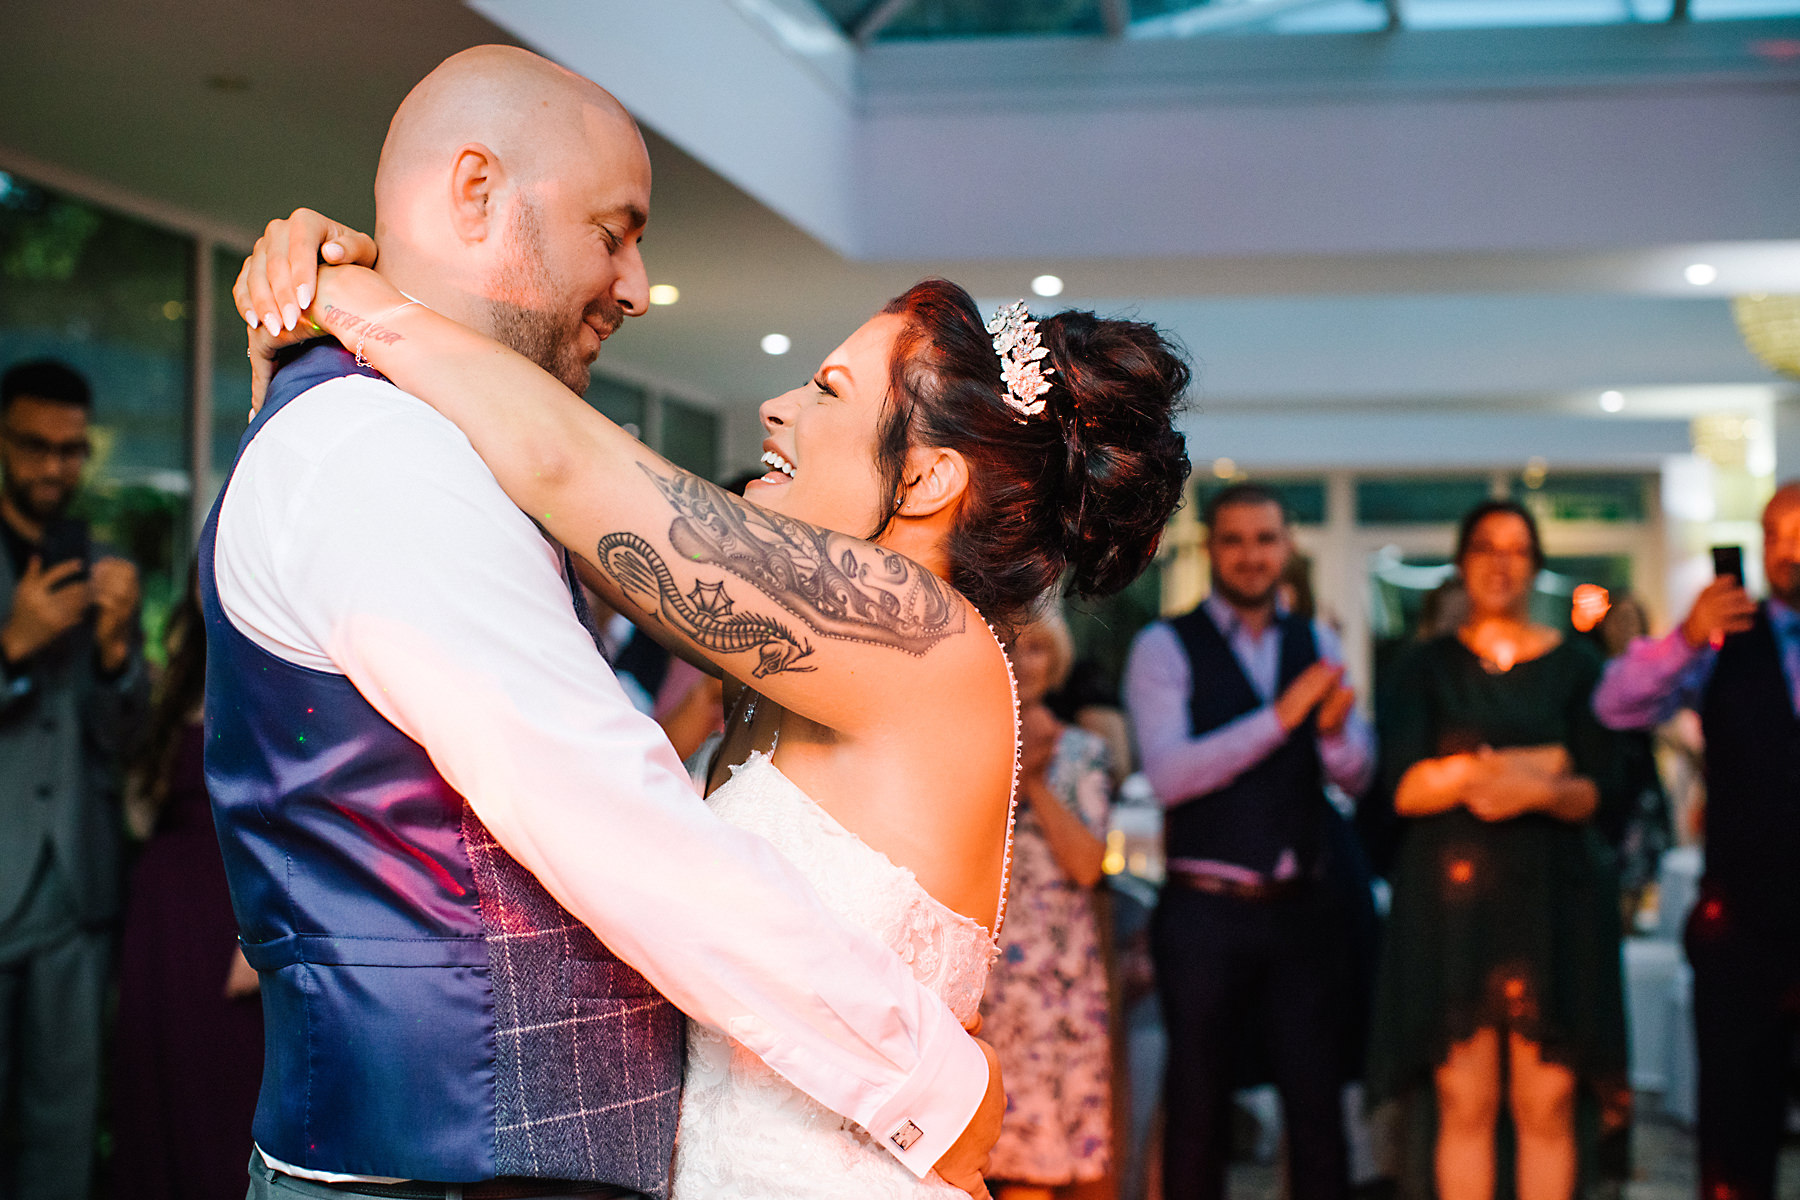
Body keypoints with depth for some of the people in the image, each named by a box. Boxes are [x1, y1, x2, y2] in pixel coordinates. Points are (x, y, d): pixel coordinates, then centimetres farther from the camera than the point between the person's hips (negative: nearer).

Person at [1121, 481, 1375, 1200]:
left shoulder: (1317, 646, 10)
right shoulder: (1164, 648, -3)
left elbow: (1357, 779, 6)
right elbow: (1168, 774, -17)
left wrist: (1337, 730, -17)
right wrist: (1281, 716, -22)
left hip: (1304, 907, 3)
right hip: (1206, 911, -3)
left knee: (1318, 1097, 6)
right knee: (1197, 1104, 7)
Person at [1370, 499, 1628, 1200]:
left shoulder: (1575, 664, 11)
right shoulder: (1426, 667, 10)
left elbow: (1597, 793, 4)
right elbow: (1403, 787, -3)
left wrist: (1539, 792, -17)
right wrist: (1539, 761, -7)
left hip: (1554, 898, 0)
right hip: (1451, 898, 0)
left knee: (1547, 1107, -3)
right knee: (1464, 1104, -3)